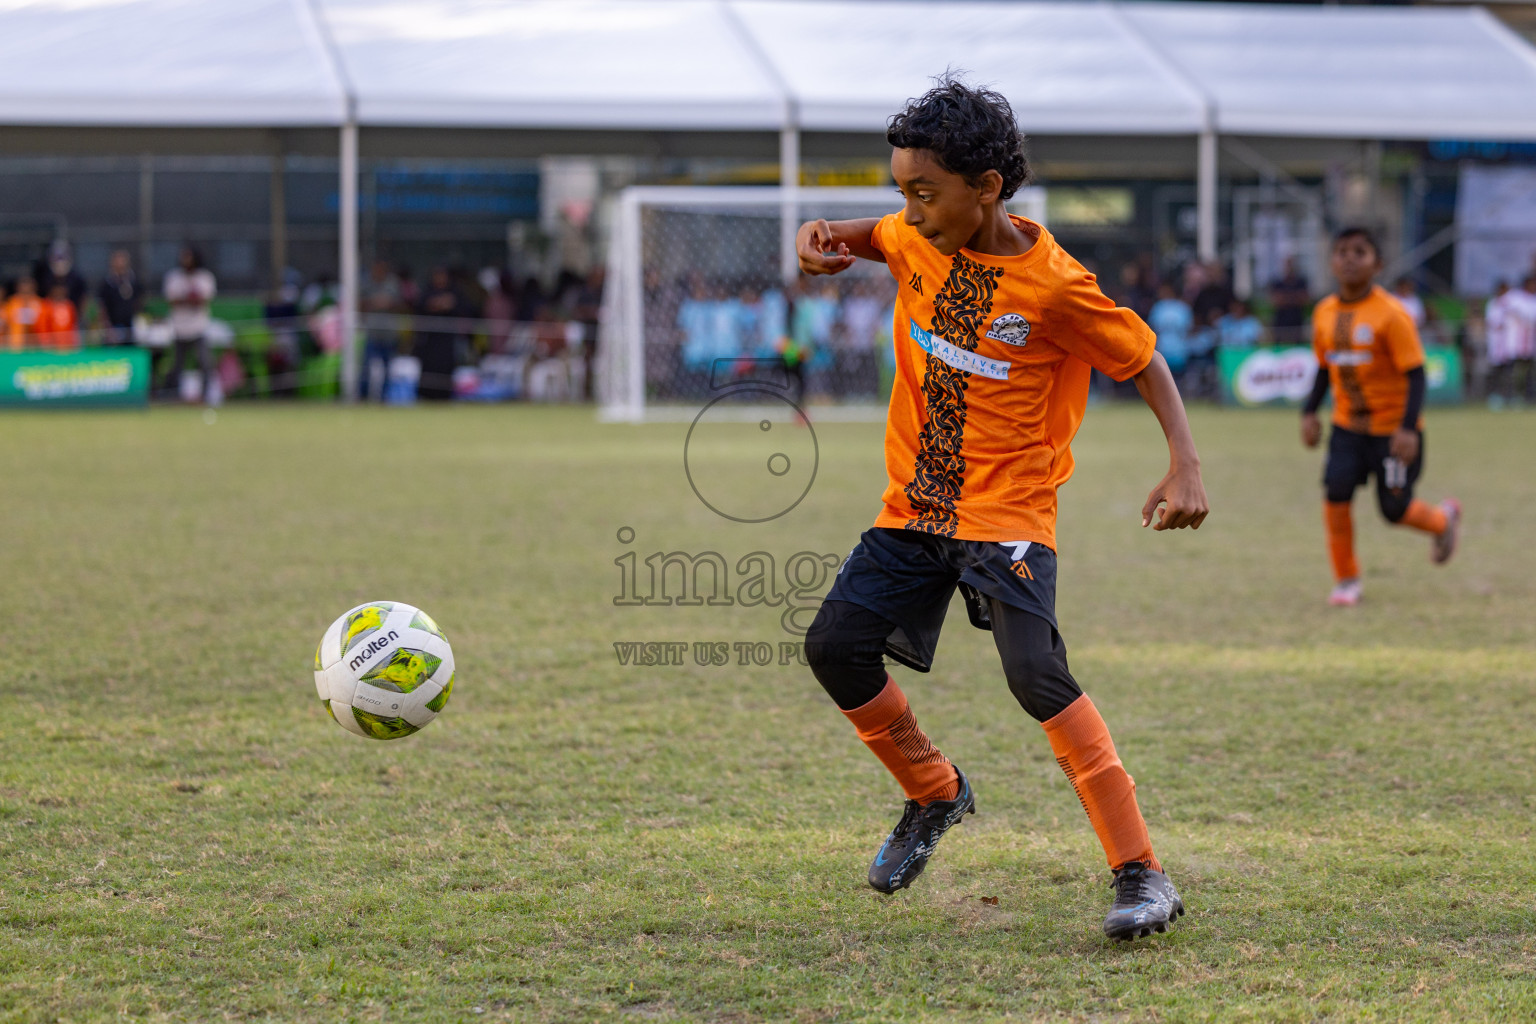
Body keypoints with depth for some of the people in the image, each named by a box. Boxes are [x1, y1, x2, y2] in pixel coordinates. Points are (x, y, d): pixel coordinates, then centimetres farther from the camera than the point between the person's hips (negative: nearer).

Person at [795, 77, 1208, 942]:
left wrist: (1185, 466, -22)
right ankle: (935, 792, 26)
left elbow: (1145, 362, -9)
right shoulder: (918, 240, -2)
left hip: (1007, 513, -7)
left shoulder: (1053, 286, -19)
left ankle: (1143, 877, -20)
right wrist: (825, 241, -2)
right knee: (836, 646, 0)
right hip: (915, 505, 7)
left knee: (1037, 673, -23)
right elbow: (873, 239, 22)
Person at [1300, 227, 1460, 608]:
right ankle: (1346, 580, 2)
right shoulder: (1325, 313, -1)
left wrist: (1408, 428, -26)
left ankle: (1443, 518, 37)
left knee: (1395, 509, 1)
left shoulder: (1391, 314, -18)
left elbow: (1415, 374, -18)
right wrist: (1309, 411, 4)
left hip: (1393, 428, -4)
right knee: (1336, 491, -14)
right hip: (1348, 425, 4)